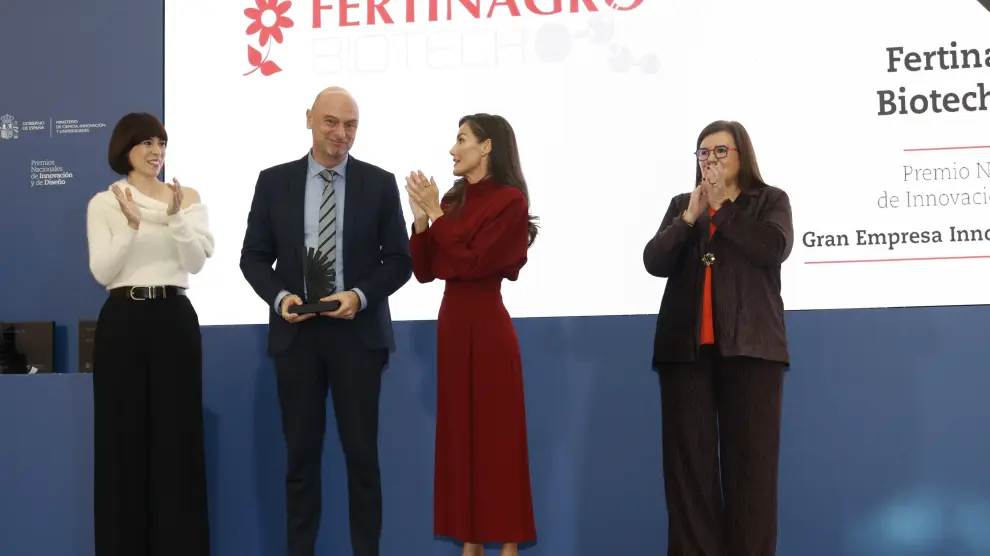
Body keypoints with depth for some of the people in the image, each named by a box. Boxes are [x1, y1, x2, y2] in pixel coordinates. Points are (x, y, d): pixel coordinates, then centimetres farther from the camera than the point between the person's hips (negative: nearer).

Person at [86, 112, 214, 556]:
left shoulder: (188, 198, 7)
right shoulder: (103, 203, 4)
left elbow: (196, 263, -3)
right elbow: (102, 272, -4)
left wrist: (176, 218, -17)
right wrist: (131, 225, -17)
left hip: (174, 319, 1)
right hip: (123, 321, -1)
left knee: (177, 434, 1)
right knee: (122, 434, 1)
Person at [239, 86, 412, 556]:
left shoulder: (379, 183, 2)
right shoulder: (274, 181, 5)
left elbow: (400, 260, 2)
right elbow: (253, 256, 6)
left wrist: (361, 296, -14)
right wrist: (279, 297, -12)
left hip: (357, 331, -1)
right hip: (296, 332, 1)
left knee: (362, 453, 4)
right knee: (301, 453, 8)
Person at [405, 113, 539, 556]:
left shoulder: (510, 200, -10)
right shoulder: (453, 199, 10)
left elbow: (472, 263, -17)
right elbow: (424, 271, 7)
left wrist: (436, 215, -13)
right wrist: (421, 220, -6)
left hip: (486, 326, -7)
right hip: (452, 324, 7)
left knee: (496, 435, -2)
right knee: (458, 434, 9)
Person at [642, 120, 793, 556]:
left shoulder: (770, 200, 10)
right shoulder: (681, 204, 18)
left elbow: (773, 247, -11)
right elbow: (654, 262, 5)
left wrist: (720, 209, -5)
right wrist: (689, 218, -7)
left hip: (748, 345, -3)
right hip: (686, 345, 3)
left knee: (749, 458, -3)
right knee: (689, 458, 0)